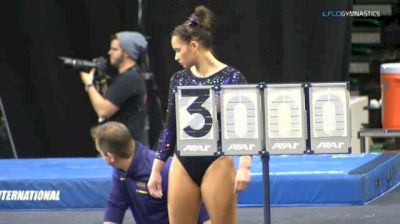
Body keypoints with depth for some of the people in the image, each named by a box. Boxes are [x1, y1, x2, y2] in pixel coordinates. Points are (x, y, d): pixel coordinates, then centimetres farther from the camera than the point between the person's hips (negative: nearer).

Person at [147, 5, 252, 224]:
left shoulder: (231, 78, -7)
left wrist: (244, 166, -22)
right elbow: (170, 127, 14)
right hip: (183, 166, 5)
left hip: (216, 165, -5)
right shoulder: (179, 79, 8)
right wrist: (156, 169, 12)